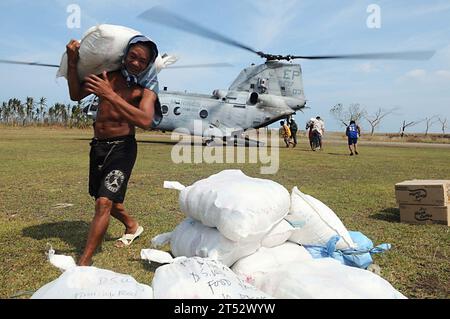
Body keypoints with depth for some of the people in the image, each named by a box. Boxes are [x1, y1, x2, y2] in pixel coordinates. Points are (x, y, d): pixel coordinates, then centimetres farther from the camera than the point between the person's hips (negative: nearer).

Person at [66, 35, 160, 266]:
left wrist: (110, 95, -35)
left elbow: (145, 121, -29)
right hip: (98, 145, 6)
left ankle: (84, 262, -4)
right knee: (103, 198, 21)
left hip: (122, 147, -6)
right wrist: (73, 63, -9)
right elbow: (76, 95, 3)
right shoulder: (108, 73, 3)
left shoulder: (146, 88, -10)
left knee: (104, 202, -16)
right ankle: (132, 226, 47)